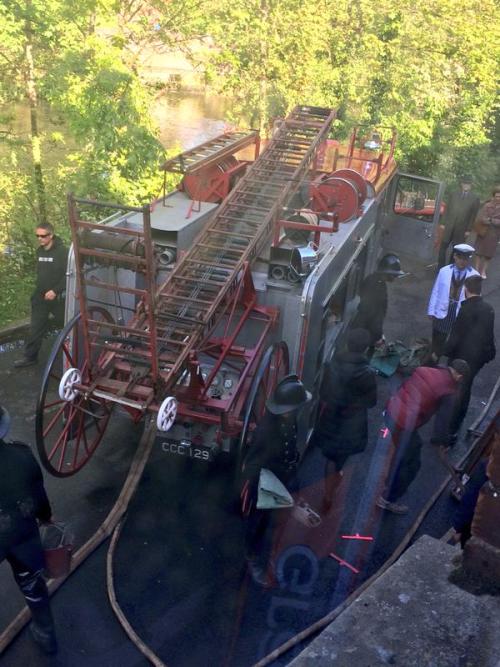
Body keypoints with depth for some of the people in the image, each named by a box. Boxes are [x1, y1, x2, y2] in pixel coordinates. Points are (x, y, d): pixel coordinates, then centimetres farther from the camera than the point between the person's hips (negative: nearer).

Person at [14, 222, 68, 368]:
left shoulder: (62, 251, -15)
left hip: (57, 297, -6)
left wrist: (55, 291, -23)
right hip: (40, 297, 6)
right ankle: (30, 357, 13)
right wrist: (38, 289, 17)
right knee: (36, 328, 6)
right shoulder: (39, 251, 7)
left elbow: (69, 275, -18)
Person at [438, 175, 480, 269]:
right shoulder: (453, 194, 5)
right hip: (449, 226, 1)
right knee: (443, 247, 1)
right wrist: (443, 223, 2)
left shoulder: (475, 198, 0)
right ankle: (440, 268, 11)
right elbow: (447, 209, 7)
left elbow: (473, 215, 0)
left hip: (461, 229, -1)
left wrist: (468, 229, -3)